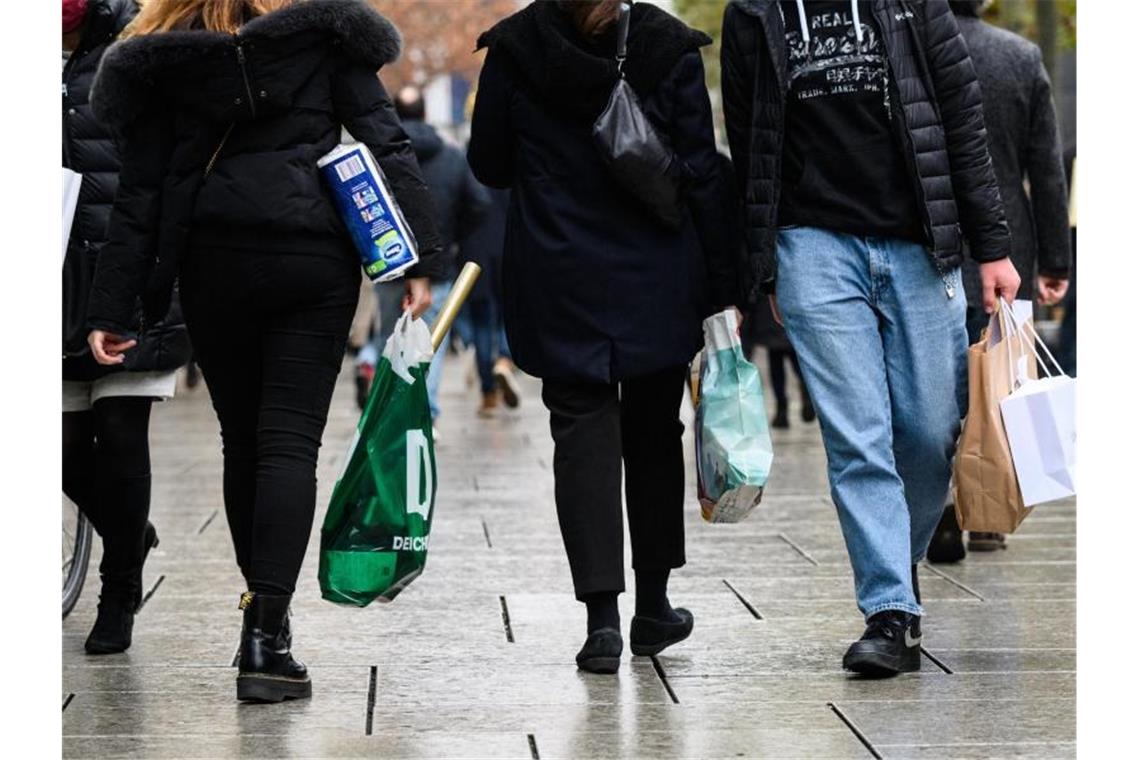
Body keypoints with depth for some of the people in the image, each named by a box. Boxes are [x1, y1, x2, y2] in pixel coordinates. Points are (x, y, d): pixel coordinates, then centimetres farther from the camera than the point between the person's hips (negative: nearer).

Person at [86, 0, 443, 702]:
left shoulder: (162, 57, 3)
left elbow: (141, 193, 2)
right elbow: (387, 143, -5)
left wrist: (112, 310, 4)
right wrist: (421, 256, -5)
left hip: (213, 266, 2)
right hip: (313, 261, -1)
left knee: (242, 442, 14)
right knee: (290, 442, -3)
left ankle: (265, 616, 21)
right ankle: (266, 642, -13)